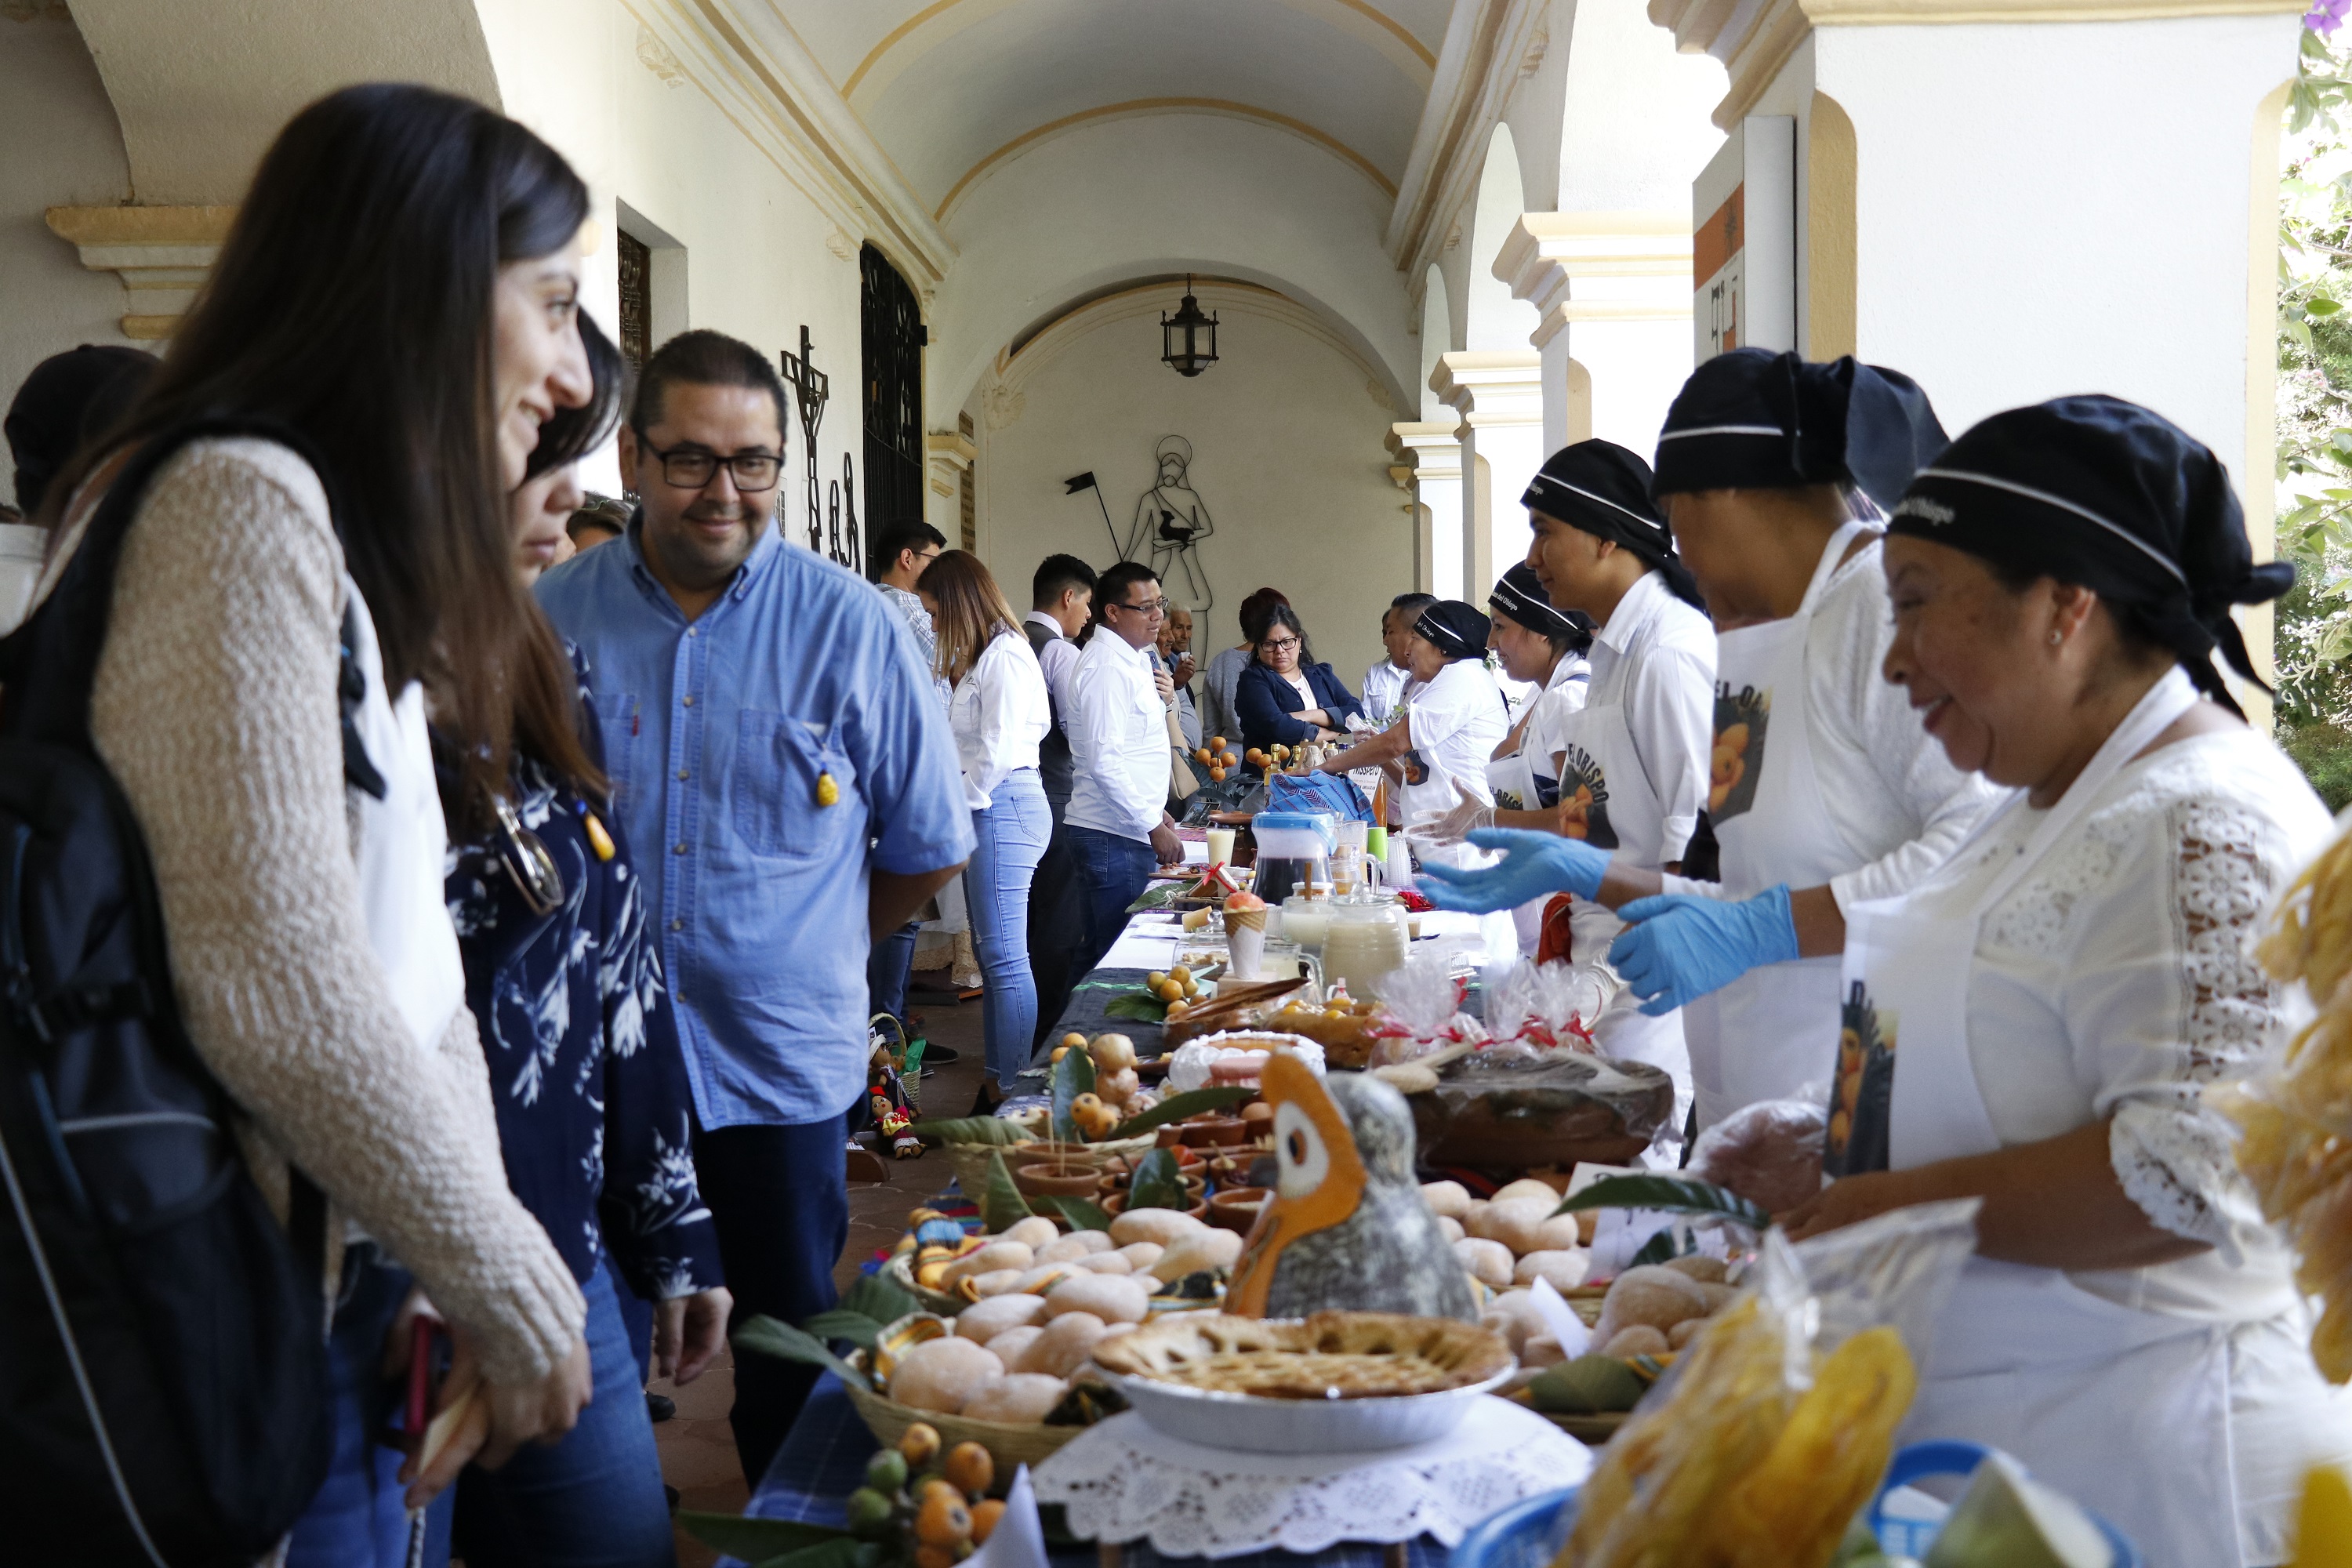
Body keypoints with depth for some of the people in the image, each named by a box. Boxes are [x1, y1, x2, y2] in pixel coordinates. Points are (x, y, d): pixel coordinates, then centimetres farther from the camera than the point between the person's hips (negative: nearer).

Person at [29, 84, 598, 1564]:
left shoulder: (354, 549, 15)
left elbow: (404, 961, 9)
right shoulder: (242, 502, -16)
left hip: (342, 1289, 9)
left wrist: (474, 1272, 2)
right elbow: (278, 992, -23)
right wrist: (511, 1290, -12)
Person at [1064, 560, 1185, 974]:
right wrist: (1153, 825, -20)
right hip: (1115, 835, -10)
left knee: (1098, 953, 13)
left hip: (1130, 830, 10)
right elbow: (1104, 762, -22)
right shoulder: (1107, 667, -16)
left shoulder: (1133, 659, 16)